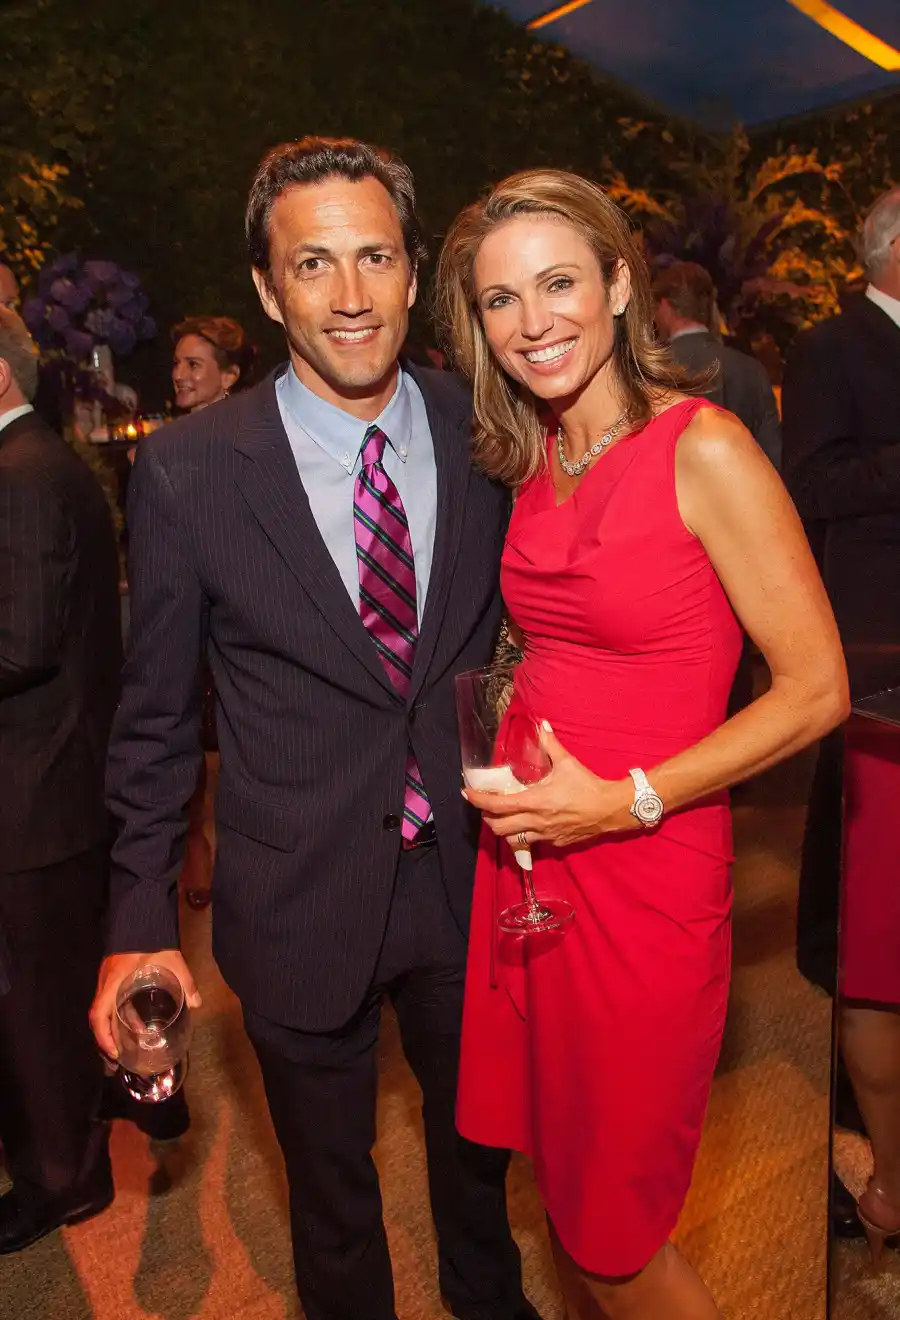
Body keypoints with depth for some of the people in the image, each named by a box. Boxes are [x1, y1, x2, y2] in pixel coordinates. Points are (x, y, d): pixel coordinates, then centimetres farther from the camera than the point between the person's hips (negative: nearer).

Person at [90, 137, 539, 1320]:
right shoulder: (187, 470, -13)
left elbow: (521, 635, 5)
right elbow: (157, 718, -6)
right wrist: (142, 921, -6)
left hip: (472, 878, 3)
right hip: (299, 904, -2)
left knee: (480, 1145, 29)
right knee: (330, 1190, 22)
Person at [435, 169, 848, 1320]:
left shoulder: (703, 448, -14)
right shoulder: (532, 463, 6)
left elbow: (816, 689, -14)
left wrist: (627, 800, -18)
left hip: (644, 869, -6)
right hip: (524, 855, 6)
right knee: (561, 1190, 22)